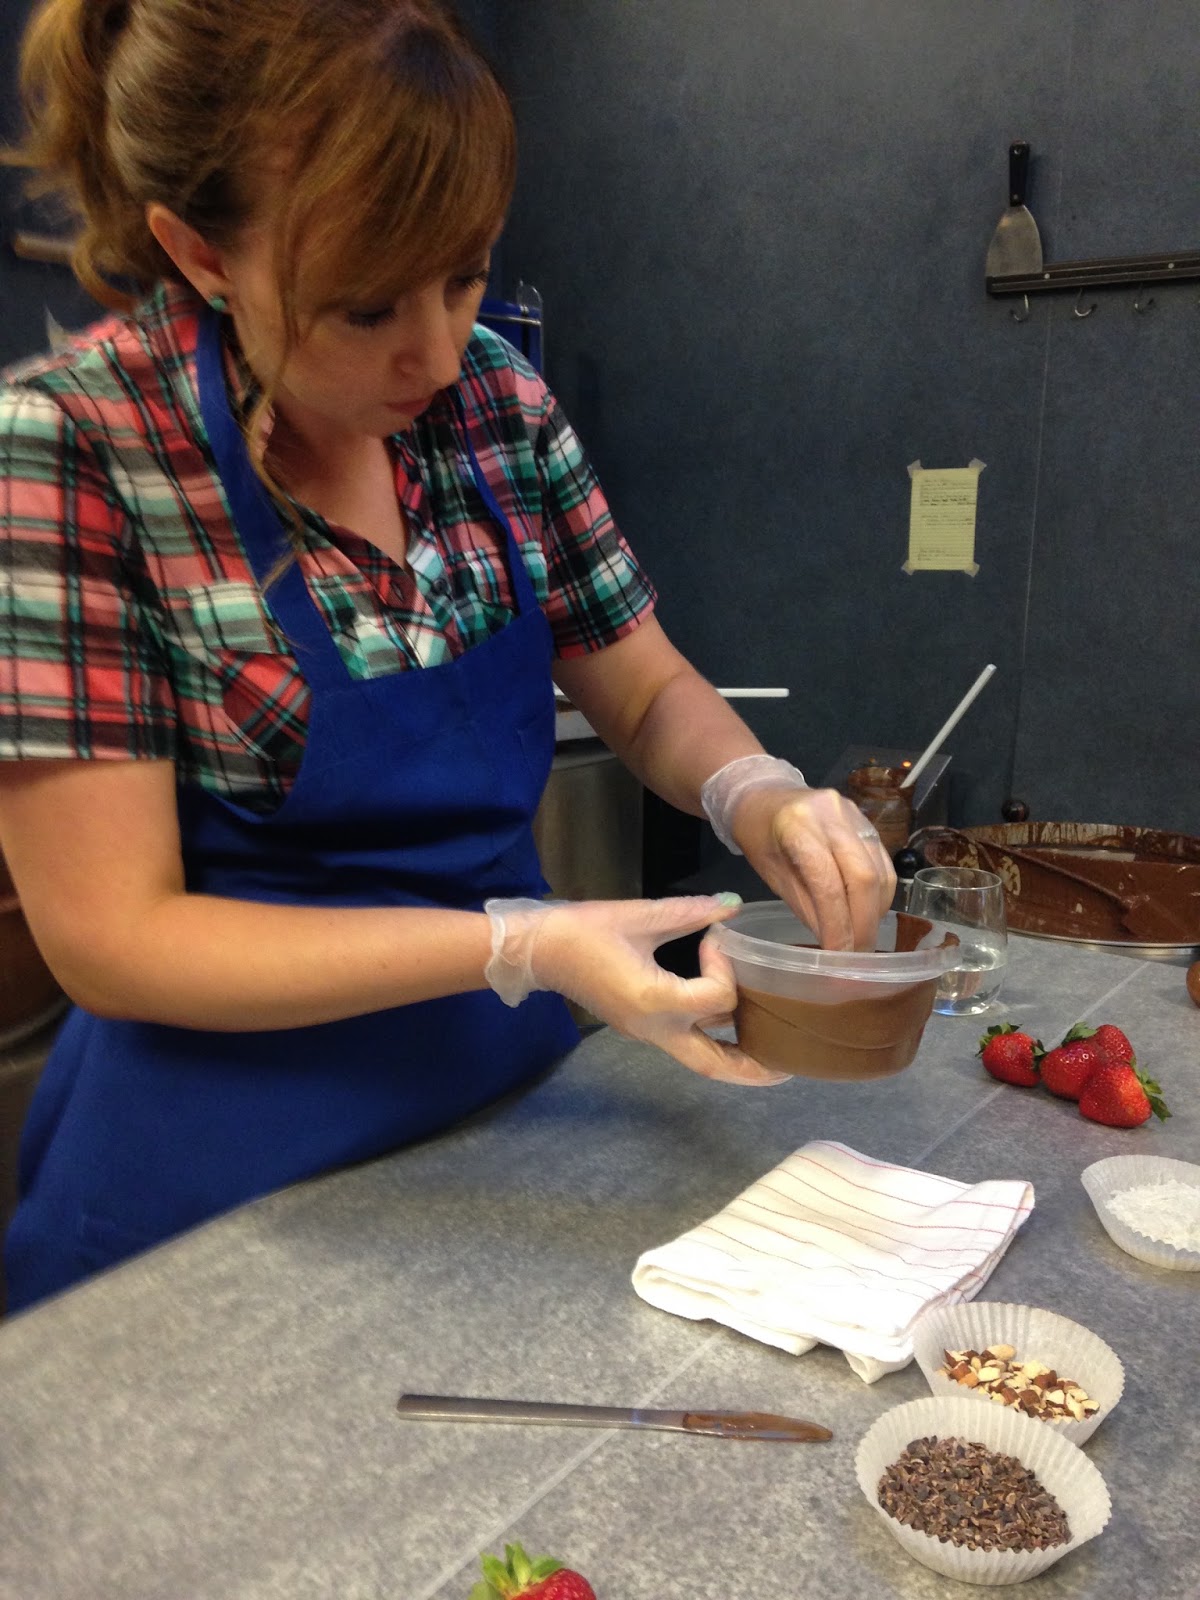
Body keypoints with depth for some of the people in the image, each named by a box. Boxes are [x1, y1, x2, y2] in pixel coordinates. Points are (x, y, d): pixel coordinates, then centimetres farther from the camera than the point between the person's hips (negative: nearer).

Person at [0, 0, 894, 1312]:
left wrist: (752, 793, -17)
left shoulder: (492, 398, -5)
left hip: (509, 1100, 5)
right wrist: (521, 945, -28)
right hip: (231, 1182, -5)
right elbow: (111, 936, -20)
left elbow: (646, 691, 5)